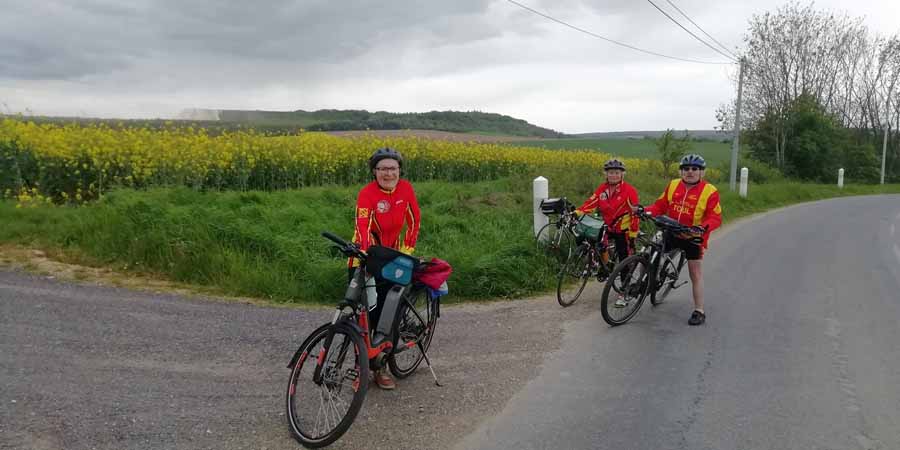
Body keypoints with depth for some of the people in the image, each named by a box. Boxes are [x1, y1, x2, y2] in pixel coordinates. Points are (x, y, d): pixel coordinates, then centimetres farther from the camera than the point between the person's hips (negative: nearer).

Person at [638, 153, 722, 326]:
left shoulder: (709, 191, -11)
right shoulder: (673, 185, 3)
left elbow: (715, 217, -14)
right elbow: (661, 205, 6)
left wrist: (703, 227, -34)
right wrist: (646, 211, -13)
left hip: (693, 238, -4)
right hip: (671, 233, 4)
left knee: (696, 274, 3)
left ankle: (699, 311, 13)